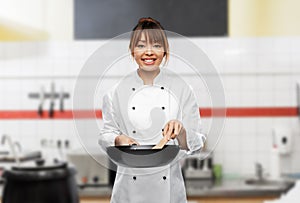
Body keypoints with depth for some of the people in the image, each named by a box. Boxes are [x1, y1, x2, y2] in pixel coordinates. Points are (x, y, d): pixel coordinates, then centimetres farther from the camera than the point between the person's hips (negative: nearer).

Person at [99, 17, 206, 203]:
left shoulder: (181, 88, -4)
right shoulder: (117, 90, -2)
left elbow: (197, 145, -2)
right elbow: (106, 134, 7)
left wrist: (181, 132, -21)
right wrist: (119, 140, -14)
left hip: (168, 186, 0)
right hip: (129, 186, 0)